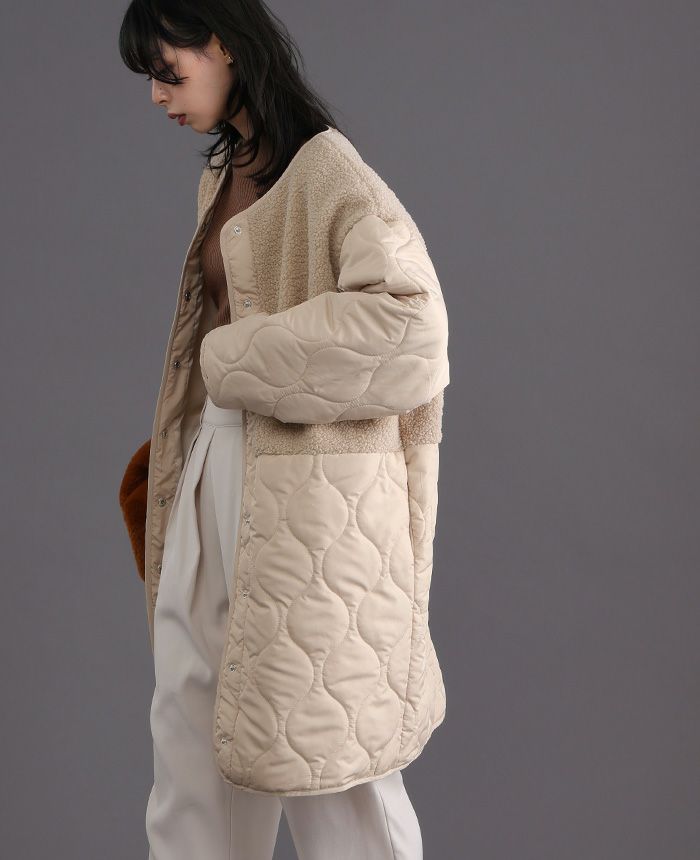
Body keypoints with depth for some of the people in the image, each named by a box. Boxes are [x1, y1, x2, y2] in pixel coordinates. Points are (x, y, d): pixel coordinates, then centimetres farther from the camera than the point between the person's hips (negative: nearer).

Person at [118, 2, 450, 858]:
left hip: (305, 490, -8)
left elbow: (408, 318, -25)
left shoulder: (324, 170, -12)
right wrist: (170, 455, 13)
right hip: (211, 474, 9)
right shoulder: (220, 177, 14)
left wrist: (237, 359, -17)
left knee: (321, 741, 3)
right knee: (191, 727, 15)